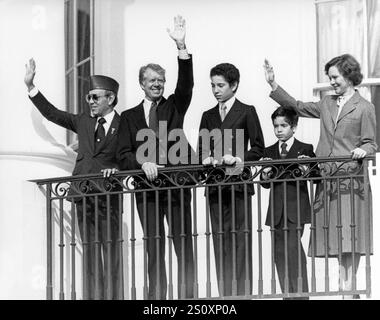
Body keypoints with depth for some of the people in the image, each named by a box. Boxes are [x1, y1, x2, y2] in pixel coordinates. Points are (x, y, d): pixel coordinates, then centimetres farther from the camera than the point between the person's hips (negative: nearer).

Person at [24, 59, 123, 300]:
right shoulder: (83, 122, 16)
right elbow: (51, 113, 19)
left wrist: (117, 171, -18)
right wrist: (30, 86, 15)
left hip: (108, 196, -5)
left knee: (112, 251, -5)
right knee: (90, 252, 6)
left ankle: (114, 296, -3)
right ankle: (92, 296, 8)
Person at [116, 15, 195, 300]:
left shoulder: (174, 106, 10)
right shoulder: (129, 117, 12)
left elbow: (186, 84, -8)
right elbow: (124, 155, 5)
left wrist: (182, 47, -20)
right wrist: (142, 164, -16)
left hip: (176, 185, -1)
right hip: (147, 188, 1)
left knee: (184, 248, -3)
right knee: (154, 251, 4)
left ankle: (186, 298, -3)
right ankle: (156, 299, 6)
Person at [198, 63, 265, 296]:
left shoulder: (247, 112, 4)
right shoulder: (208, 116, 17)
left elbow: (258, 148, 0)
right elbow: (202, 150, 15)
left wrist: (238, 159, -14)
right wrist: (208, 159, -6)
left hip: (239, 183, -4)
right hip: (215, 185, 4)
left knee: (241, 240, -6)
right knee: (220, 240, 3)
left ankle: (243, 293, -4)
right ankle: (225, 294, 6)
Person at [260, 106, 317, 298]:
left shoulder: (305, 150, 2)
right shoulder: (269, 152, 13)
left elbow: (315, 177, -2)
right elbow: (266, 184, 9)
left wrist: (306, 172, -22)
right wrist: (265, 175, -12)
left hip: (296, 209, -4)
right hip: (277, 210, 4)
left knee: (293, 248, -14)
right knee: (280, 253, 5)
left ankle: (301, 292, -8)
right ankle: (288, 293, 12)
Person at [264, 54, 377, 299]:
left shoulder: (364, 108, 1)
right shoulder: (327, 104, 17)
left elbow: (371, 143, 0)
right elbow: (297, 106, 22)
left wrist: (362, 150, -22)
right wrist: (274, 85, 16)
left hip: (350, 180, -5)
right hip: (326, 180, 5)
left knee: (349, 236, -9)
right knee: (334, 236, 3)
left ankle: (348, 288, -8)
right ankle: (346, 286, 6)